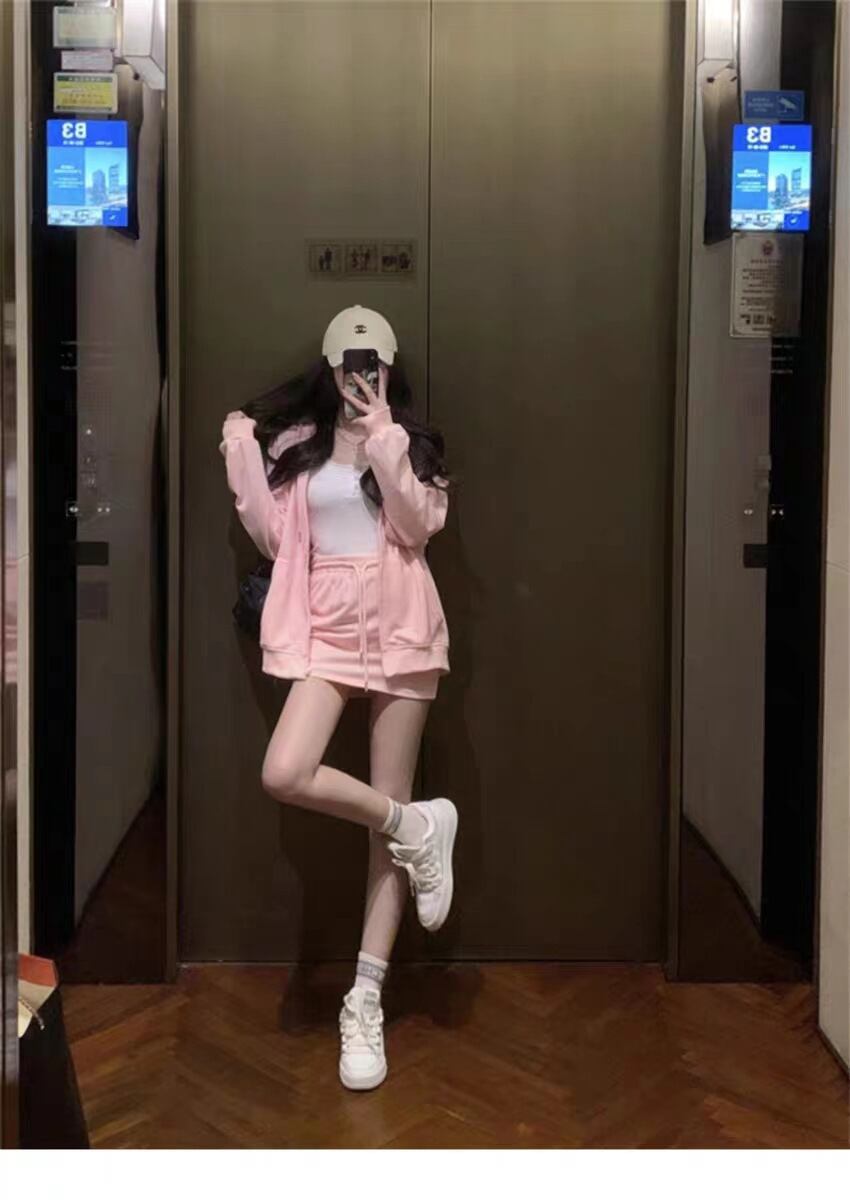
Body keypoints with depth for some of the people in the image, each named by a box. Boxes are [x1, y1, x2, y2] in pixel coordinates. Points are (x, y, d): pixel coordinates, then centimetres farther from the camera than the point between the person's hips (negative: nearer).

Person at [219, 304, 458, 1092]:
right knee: (283, 775, -24)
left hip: (397, 627, -1)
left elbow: (418, 527, -10)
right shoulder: (297, 443, 9)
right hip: (326, 628, 1)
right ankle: (418, 826, 2)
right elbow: (272, 538, 4)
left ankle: (365, 1002, 9)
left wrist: (384, 442, -17)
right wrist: (241, 455, -2)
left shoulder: (409, 441, 5)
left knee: (391, 805, 0)